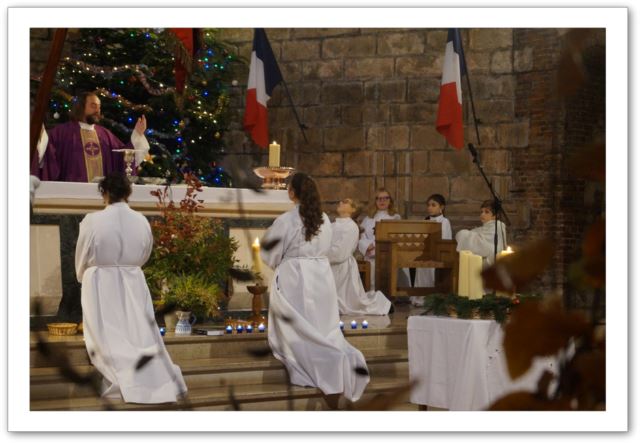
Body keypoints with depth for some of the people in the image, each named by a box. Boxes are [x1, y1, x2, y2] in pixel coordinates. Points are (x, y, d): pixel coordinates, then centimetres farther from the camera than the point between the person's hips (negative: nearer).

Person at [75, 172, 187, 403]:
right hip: (133, 284, 3)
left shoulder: (93, 221, -14)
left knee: (109, 339, 4)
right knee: (140, 334, 9)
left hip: (101, 285, -3)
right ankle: (161, 380, 2)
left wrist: (83, 277, 20)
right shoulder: (141, 221, -4)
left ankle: (123, 381, -6)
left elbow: (81, 259, -1)